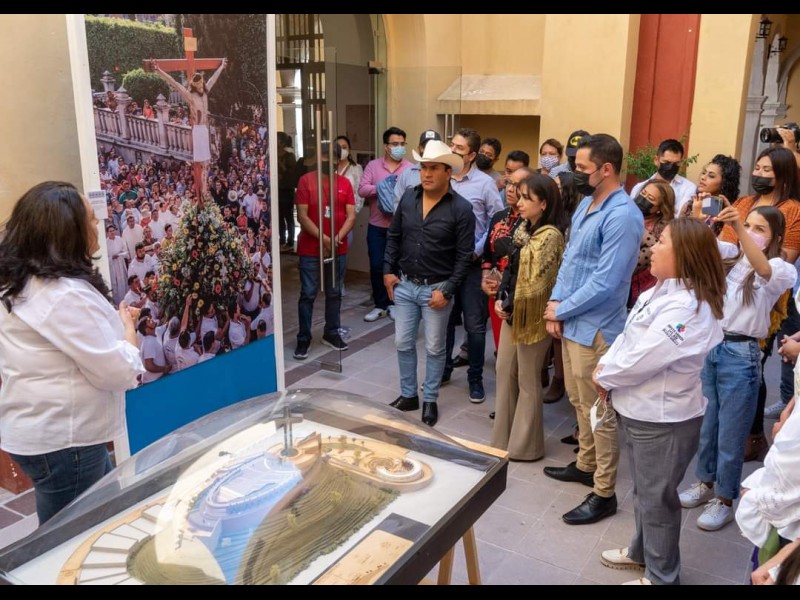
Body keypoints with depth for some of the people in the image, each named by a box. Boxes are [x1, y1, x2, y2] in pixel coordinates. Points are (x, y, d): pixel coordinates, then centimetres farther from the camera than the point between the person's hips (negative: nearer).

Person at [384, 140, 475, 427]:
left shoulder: (461, 209, -13)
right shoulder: (408, 198, 1)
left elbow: (464, 256, -12)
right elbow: (394, 236, 11)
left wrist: (447, 291, -15)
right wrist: (388, 270, 5)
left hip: (436, 288, -4)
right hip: (404, 285, 4)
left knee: (434, 349, 8)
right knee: (403, 344, 12)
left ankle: (430, 401, 25)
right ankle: (408, 395, 30)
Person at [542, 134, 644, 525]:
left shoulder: (622, 216, -20)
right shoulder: (586, 204, 9)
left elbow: (604, 283, -23)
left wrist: (561, 310, -12)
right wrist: (556, 305, 2)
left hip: (595, 329, -9)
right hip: (572, 323, 9)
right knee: (579, 402, 22)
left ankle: (604, 494, 16)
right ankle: (586, 465, 40)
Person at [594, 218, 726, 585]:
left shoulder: (687, 307, -27)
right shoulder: (659, 292, 6)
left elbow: (643, 359, -28)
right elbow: (627, 337, 10)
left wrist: (604, 377, -12)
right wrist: (605, 365, -5)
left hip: (664, 419, -9)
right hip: (639, 411, 10)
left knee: (657, 497, 8)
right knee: (642, 490, 26)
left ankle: (661, 576, 28)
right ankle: (641, 551, 47)